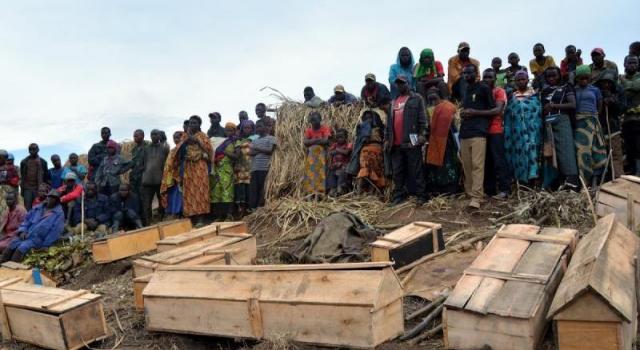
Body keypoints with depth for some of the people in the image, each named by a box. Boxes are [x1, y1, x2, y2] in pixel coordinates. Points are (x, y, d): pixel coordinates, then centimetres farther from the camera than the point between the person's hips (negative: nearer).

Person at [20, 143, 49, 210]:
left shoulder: (42, 162, 7)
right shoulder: (24, 162, 9)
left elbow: (46, 177, 8)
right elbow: (22, 177, 11)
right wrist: (22, 189, 6)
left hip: (39, 189, -1)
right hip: (27, 189, 1)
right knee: (27, 208, -3)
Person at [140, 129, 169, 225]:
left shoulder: (164, 149, 7)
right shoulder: (145, 149, 12)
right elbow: (141, 163, 13)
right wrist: (142, 176, 3)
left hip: (161, 180, -2)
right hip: (147, 180, 2)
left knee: (162, 203, 5)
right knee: (146, 204, 0)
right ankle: (147, 225, 4)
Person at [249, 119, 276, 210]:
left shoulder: (271, 138, 3)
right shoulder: (255, 140, 20)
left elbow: (270, 151, -9)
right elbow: (250, 152, 7)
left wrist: (257, 149, -6)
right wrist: (261, 151, -9)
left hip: (265, 168, -6)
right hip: (254, 168, 6)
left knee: (263, 188, -5)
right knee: (253, 189, 1)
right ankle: (253, 207, 4)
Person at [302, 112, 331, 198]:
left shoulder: (325, 128, -1)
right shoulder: (308, 130, 10)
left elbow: (326, 140, -16)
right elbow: (305, 142, -5)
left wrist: (312, 141, -6)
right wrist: (317, 140, -13)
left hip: (321, 153, -4)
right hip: (311, 154, 4)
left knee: (320, 171, -13)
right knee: (310, 172, -5)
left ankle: (318, 193, -20)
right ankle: (311, 192, -8)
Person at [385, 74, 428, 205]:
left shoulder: (416, 98, 5)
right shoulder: (393, 102, 22)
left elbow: (422, 118, -4)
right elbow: (389, 123, 21)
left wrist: (422, 134, -14)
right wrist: (387, 139, 14)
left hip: (411, 141, -6)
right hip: (396, 143, 6)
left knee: (416, 170, -3)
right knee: (397, 172, 8)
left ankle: (421, 195, 1)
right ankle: (399, 196, 16)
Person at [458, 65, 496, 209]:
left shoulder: (484, 88, 1)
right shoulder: (464, 90, 21)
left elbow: (494, 111, -2)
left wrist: (475, 112, -12)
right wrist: (462, 113, 11)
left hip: (478, 132, -7)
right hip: (464, 132, 7)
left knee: (477, 165, -13)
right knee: (466, 166, 4)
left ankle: (476, 197, -16)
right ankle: (470, 194, 11)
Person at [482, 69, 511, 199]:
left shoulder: (500, 91, -2)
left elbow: (498, 110, -18)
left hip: (496, 131, -6)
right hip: (483, 131, 6)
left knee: (499, 161, -8)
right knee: (487, 162, 6)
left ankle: (505, 190, -7)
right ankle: (489, 189, 11)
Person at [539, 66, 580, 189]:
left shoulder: (566, 88, 8)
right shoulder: (543, 91, 20)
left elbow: (573, 105, -3)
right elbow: (541, 107, 20)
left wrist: (554, 105, -7)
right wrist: (542, 110, -1)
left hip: (562, 121, -4)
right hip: (547, 124, 4)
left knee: (566, 149, -16)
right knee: (549, 152, 2)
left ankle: (571, 180, -23)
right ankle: (551, 183, 5)